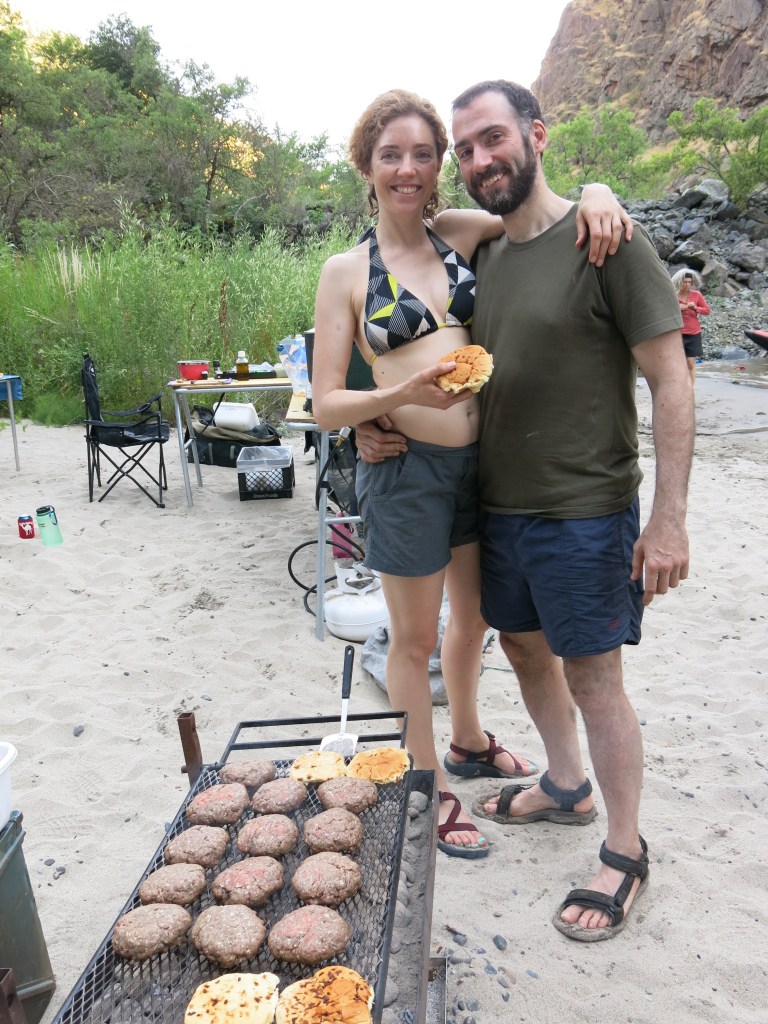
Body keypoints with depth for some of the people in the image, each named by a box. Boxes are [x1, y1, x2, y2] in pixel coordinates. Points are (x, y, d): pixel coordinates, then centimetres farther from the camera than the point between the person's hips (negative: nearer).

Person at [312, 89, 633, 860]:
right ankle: (431, 790, 32)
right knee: (415, 638, 10)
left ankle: (467, 742, 48)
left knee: (475, 616, 22)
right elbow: (325, 405, -8)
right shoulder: (347, 271, -6)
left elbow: (546, 204, 13)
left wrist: (594, 192, -10)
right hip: (405, 470, -5)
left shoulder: (460, 233, 3)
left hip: (478, 458, 5)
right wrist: (404, 393, -26)